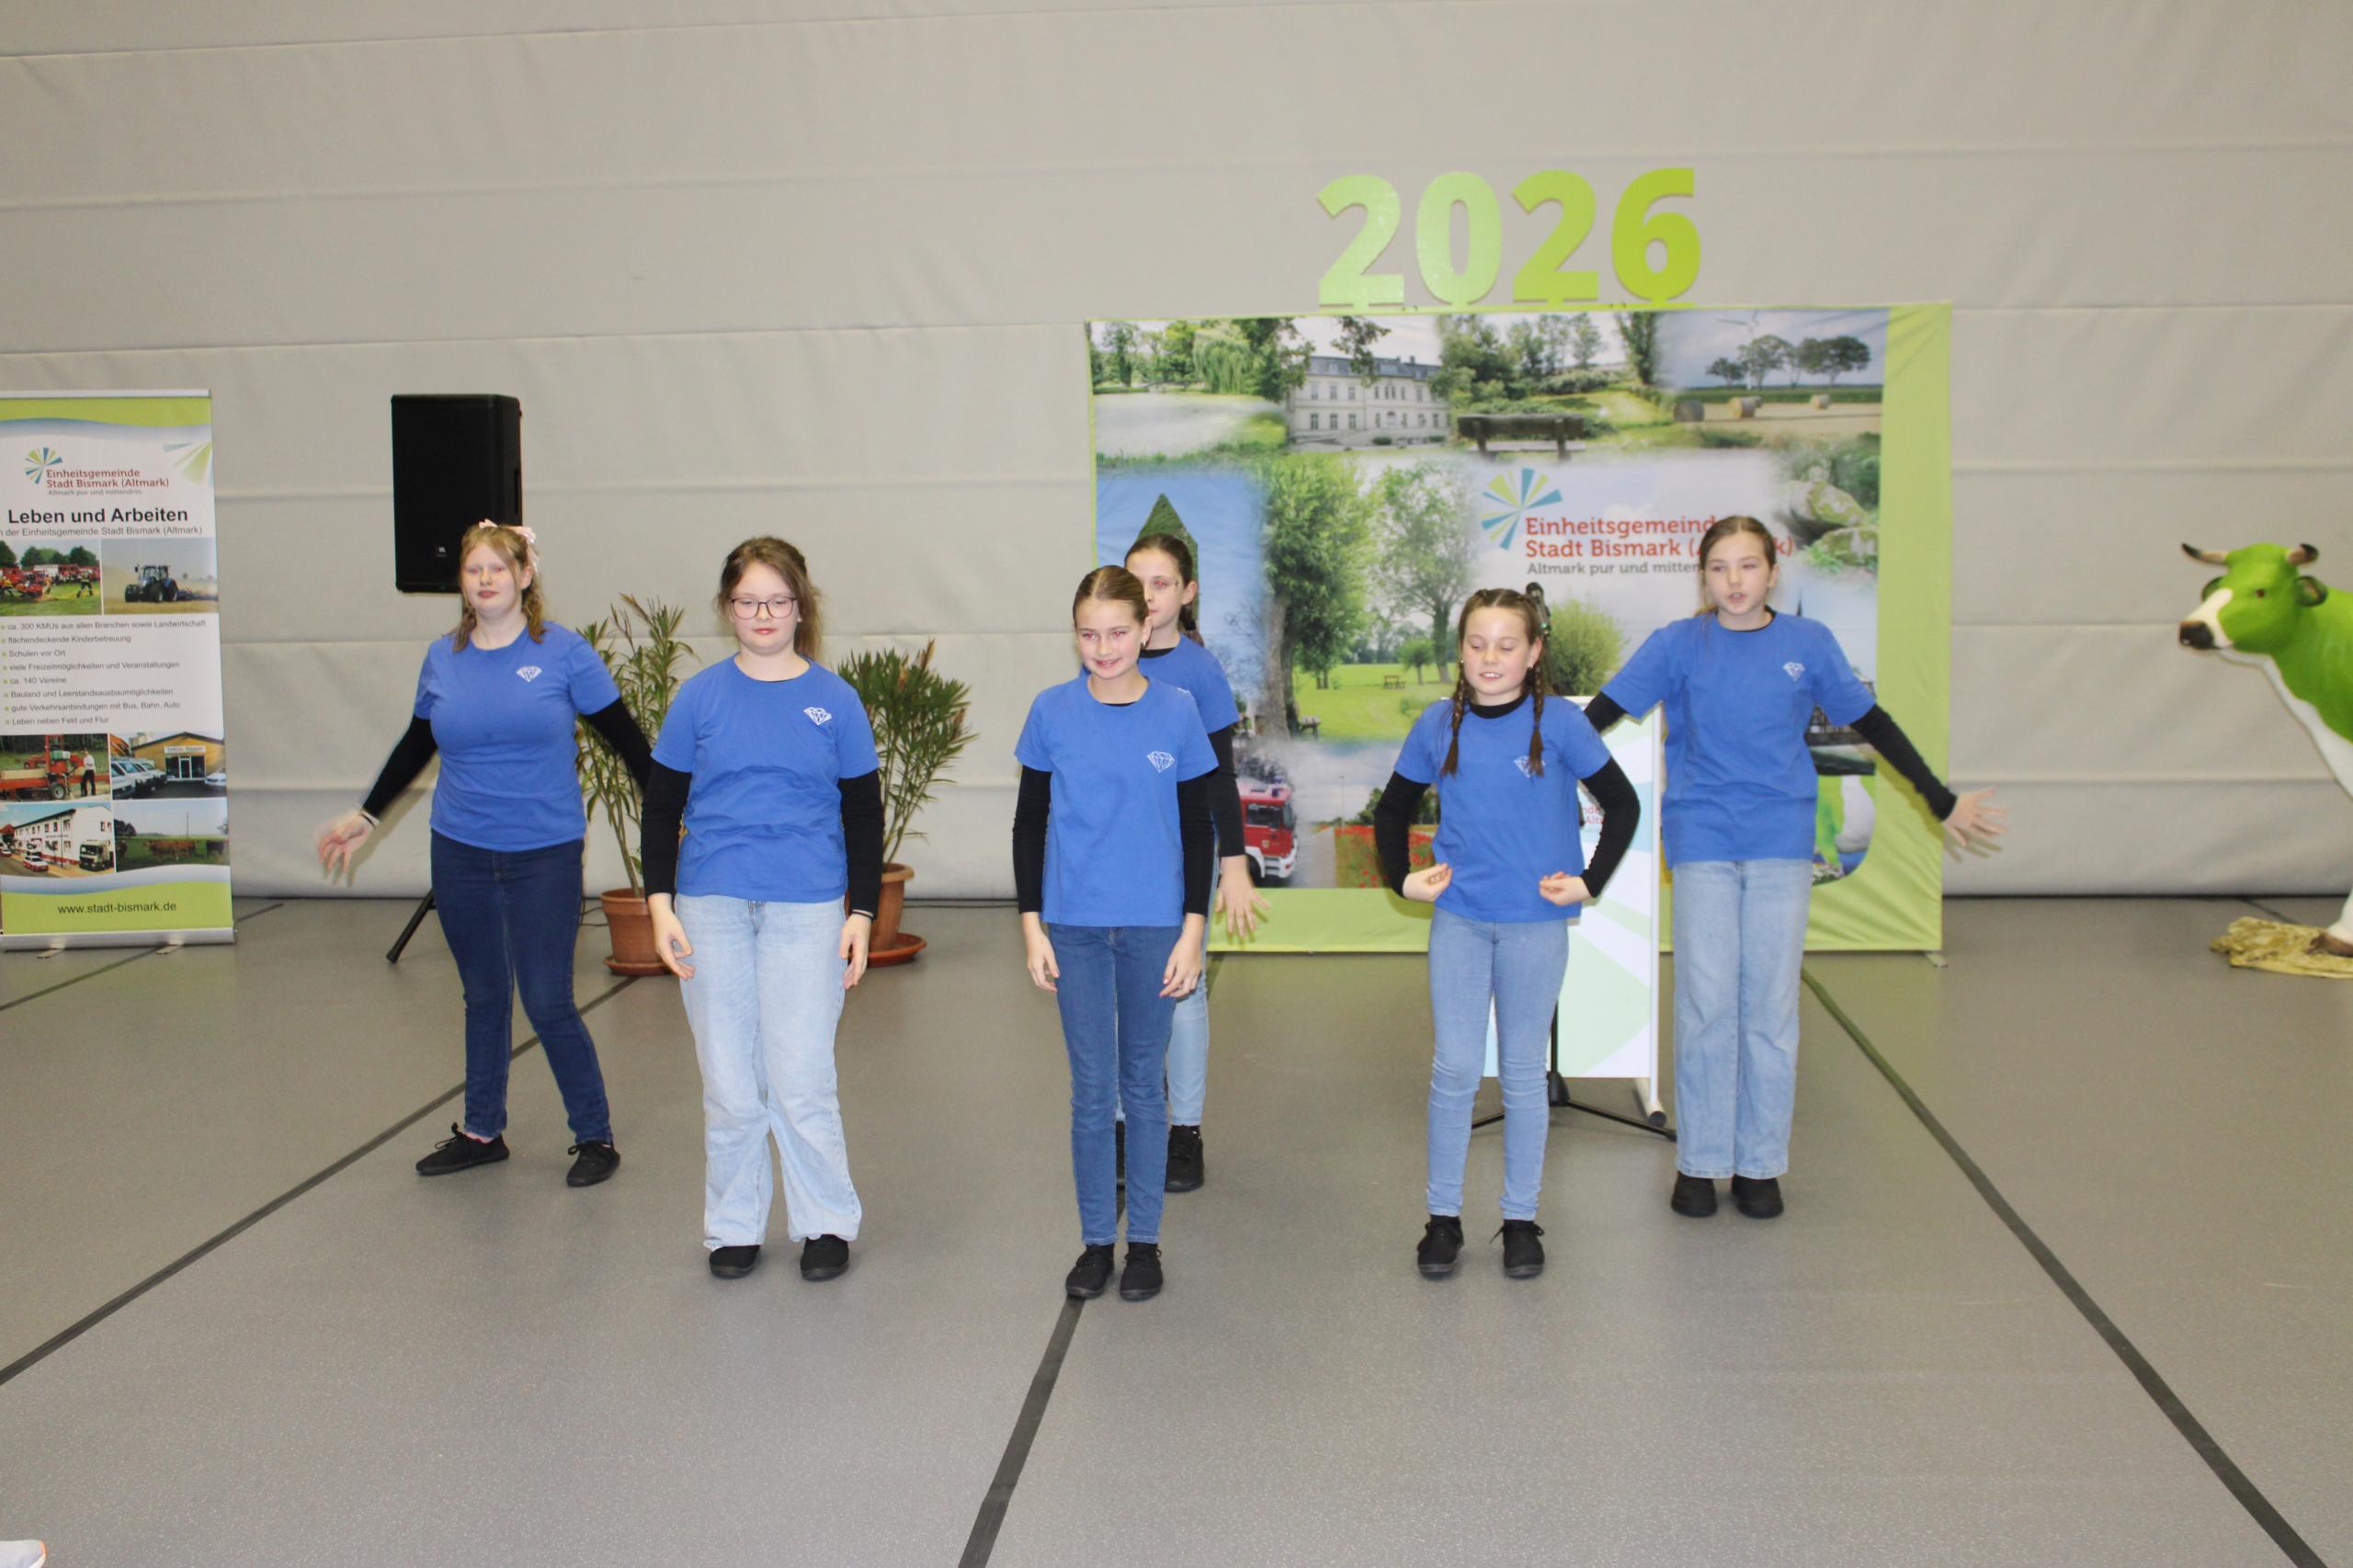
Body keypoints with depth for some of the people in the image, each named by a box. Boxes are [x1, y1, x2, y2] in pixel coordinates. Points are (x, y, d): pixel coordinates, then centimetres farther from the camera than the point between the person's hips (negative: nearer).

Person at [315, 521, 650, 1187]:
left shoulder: (563, 652, -6)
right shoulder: (442, 658, 5)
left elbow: (624, 738, -2)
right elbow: (415, 746, 19)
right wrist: (365, 817, 23)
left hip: (544, 855, -4)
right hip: (460, 852, 4)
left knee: (548, 1004, -3)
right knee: (484, 998, 15)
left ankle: (595, 1138, 13)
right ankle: (481, 1132, 30)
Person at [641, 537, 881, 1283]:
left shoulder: (834, 700, 3)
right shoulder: (701, 696, 4)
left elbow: (864, 816, 6)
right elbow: (662, 808, 7)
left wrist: (862, 914, 0)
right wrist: (660, 903, -2)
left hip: (806, 911, -1)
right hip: (712, 907, 1)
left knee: (801, 1081, -2)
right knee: (728, 1082, 8)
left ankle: (827, 1223, 17)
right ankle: (733, 1227, 23)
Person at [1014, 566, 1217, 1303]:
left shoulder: (1177, 712, -2)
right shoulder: (1052, 711, -1)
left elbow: (1199, 830, 2)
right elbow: (1029, 823, 5)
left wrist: (1193, 930, -2)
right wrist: (1031, 924, 0)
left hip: (1154, 926, 0)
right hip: (1075, 925, 0)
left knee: (1144, 1084, 10)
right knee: (1091, 1089, 7)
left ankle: (1144, 1241, 21)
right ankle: (1096, 1239, 20)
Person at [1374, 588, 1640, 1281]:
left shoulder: (1558, 722, -6)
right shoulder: (1439, 725, 1)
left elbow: (1622, 804, 0)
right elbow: (1393, 809, 14)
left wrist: (1590, 882, -5)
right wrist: (1402, 878, 4)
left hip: (1536, 921, -2)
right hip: (1459, 918, 2)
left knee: (1524, 1073, 8)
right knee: (1454, 1069, 3)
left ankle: (1521, 1219, 20)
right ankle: (1443, 1217, 15)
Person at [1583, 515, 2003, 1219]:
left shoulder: (1808, 643, 3)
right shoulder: (1678, 644, 0)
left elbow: (1873, 724, 10)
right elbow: (1601, 712, 0)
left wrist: (1942, 800, 13)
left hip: (1782, 844, 1)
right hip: (1701, 842, -1)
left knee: (1771, 1007, 5)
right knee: (1705, 1006, 1)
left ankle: (1761, 1164, 17)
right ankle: (1699, 1162, 13)